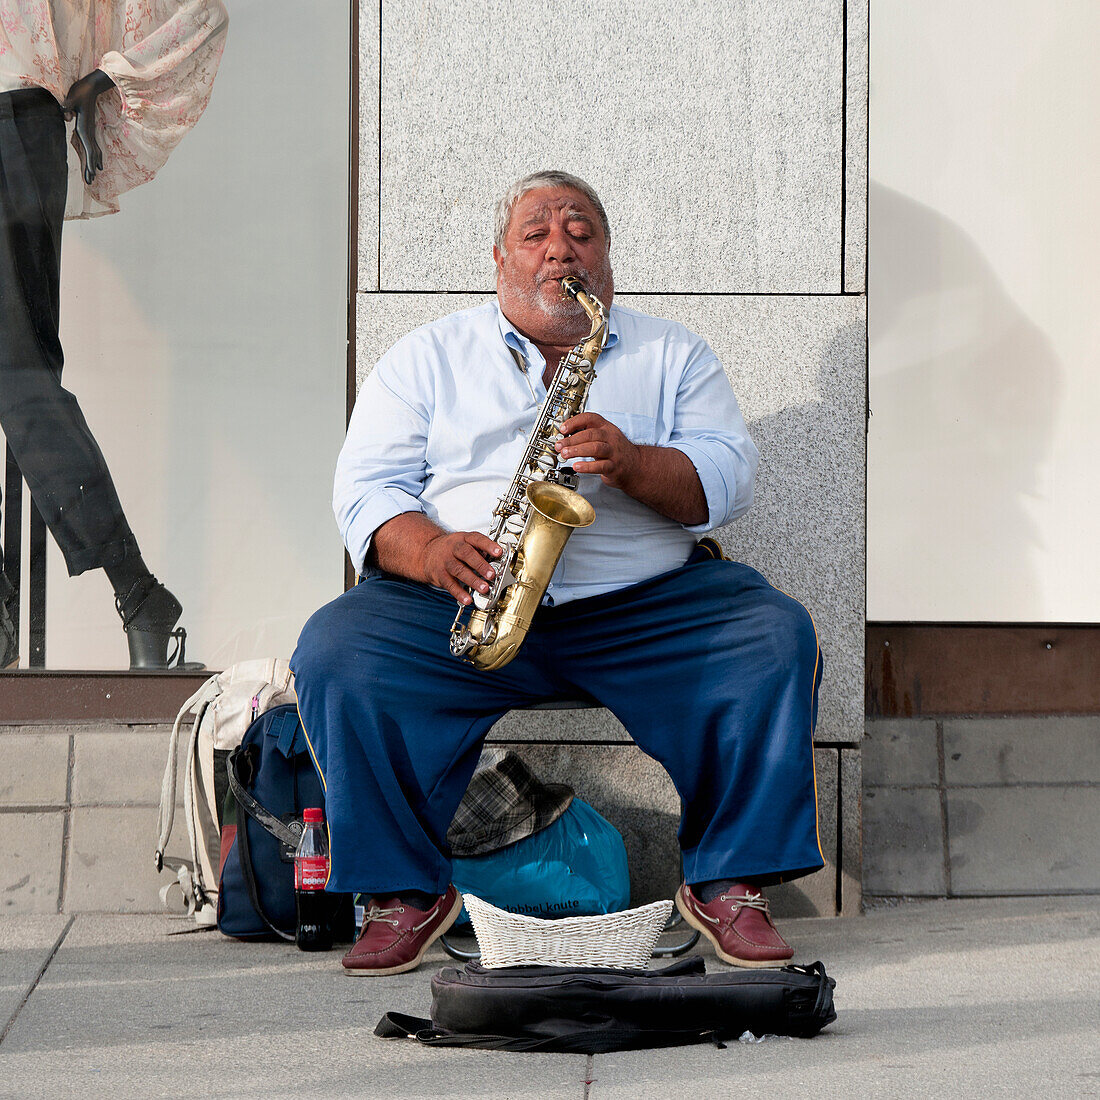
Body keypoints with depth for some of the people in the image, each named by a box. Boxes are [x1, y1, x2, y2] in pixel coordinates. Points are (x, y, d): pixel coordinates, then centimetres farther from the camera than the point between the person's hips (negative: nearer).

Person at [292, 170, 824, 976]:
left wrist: (631, 461, -16)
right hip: (462, 604, 0)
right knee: (336, 652, -28)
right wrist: (432, 551, -17)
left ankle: (730, 882, -17)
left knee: (778, 638, -26)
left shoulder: (672, 355, 17)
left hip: (644, 604, 0)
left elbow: (728, 479, 4)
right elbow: (366, 487, 5)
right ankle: (405, 891, -16)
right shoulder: (429, 358, 16)